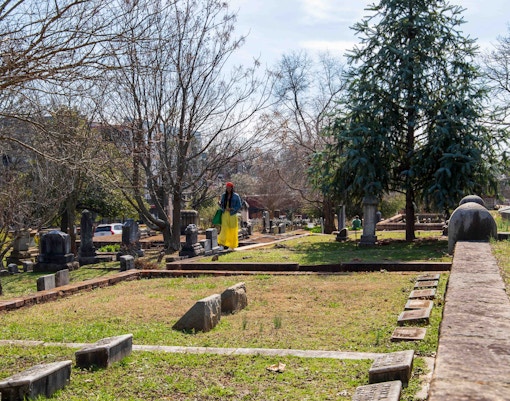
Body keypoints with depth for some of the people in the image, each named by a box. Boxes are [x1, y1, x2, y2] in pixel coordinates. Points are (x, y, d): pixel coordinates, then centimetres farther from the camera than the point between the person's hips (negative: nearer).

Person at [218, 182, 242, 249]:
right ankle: (223, 243, -13)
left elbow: (239, 205, -3)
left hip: (232, 214, -2)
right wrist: (220, 204, -8)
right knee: (224, 228, -9)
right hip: (225, 214, 2)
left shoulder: (236, 196, -1)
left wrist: (231, 209, -15)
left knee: (232, 229, 2)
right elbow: (222, 205, 16)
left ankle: (232, 243, 12)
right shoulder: (223, 195, 10)